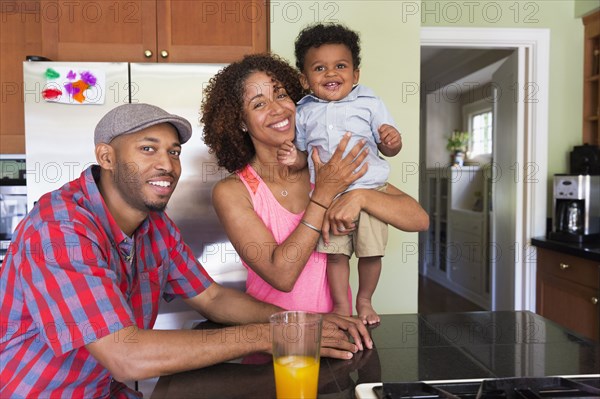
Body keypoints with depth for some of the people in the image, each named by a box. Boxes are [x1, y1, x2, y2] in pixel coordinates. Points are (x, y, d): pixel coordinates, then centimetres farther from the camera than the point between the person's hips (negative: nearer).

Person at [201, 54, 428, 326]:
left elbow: (420, 219, -3)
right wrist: (323, 194, -16)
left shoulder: (333, 166, -1)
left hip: (335, 322, 3)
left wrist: (360, 196, -19)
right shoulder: (231, 192, -7)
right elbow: (281, 276, -15)